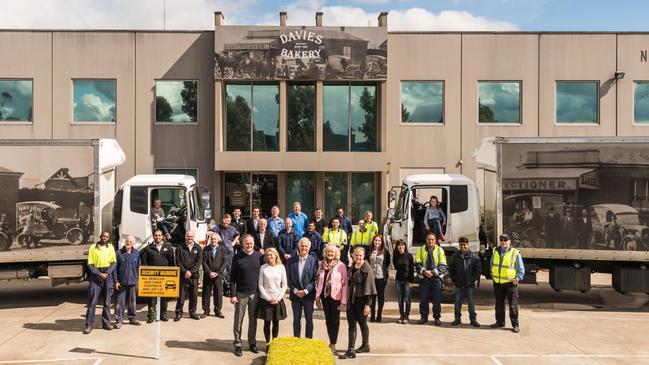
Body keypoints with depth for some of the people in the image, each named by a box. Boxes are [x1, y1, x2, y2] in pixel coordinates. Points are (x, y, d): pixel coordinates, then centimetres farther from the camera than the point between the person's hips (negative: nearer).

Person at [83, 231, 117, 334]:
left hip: (108, 275, 2)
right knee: (92, 301, -5)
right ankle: (89, 324, -2)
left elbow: (114, 262, 5)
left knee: (107, 301, 6)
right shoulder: (93, 247, -1)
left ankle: (106, 322, 15)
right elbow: (90, 265, -3)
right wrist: (99, 274, -13)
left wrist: (107, 273, -8)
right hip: (96, 275, -2)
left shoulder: (111, 247, 6)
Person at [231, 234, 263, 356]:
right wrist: (232, 294, -8)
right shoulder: (237, 257, -4)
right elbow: (233, 277, -3)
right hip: (241, 294, -2)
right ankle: (237, 344, 15)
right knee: (238, 320, 4)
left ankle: (252, 343, 21)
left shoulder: (259, 256, 2)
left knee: (253, 320, 9)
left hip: (255, 293, 2)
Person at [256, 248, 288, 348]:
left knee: (276, 322, 7)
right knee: (267, 322, 3)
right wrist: (268, 298, -8)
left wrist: (278, 298, -6)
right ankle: (268, 343, 15)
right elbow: (260, 285, -2)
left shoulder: (281, 267, 0)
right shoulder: (263, 268, -3)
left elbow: (285, 285, 2)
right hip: (265, 299, -1)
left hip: (278, 300, 1)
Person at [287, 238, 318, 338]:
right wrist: (295, 290, -8)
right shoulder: (292, 260, 3)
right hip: (295, 294, 2)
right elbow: (289, 278, 3)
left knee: (309, 320, 6)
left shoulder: (314, 260, -4)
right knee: (296, 320, 10)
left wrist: (306, 291, -13)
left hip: (308, 295, -2)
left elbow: (315, 278, -7)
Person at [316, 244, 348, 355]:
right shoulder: (321, 265, 5)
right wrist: (317, 297, 7)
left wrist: (343, 300, -13)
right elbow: (319, 281, 10)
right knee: (328, 320, 11)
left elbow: (345, 283, -9)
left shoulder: (341, 265, -8)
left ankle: (333, 345, 9)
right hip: (325, 296, 4)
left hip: (336, 296, -4)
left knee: (335, 321, 2)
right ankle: (331, 342, 22)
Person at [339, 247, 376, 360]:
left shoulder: (367, 268, -12)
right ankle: (351, 350, 4)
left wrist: (368, 304, -18)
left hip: (361, 299, -5)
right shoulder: (352, 267, 7)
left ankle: (365, 345, 28)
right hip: (351, 299, 6)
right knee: (351, 325, 3)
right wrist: (347, 298, 12)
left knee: (362, 323, 10)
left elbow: (369, 287, -14)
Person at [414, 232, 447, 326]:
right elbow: (417, 264, 0)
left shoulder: (440, 250, 1)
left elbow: (443, 266, -4)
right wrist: (424, 271, -17)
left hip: (436, 277, -1)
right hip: (424, 277, 1)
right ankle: (423, 317, 15)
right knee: (423, 299, 4)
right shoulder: (421, 250, 4)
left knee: (437, 299, 1)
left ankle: (437, 317, 10)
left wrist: (433, 272, -16)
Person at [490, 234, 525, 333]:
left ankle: (515, 325, 6)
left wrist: (517, 278, -14)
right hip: (497, 283, 5)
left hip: (510, 283, -5)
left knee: (513, 305, -1)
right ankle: (500, 322, 26)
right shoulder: (495, 251, 6)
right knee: (499, 304, 14)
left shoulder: (515, 253, -8)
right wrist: (492, 275, 14)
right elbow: (492, 264, 22)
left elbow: (521, 270, -3)